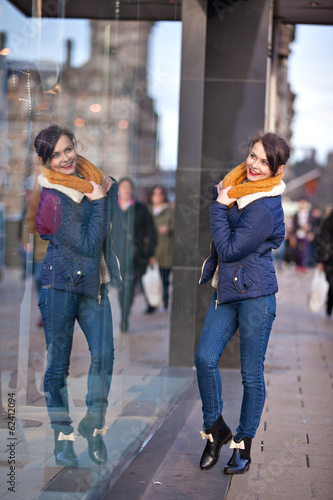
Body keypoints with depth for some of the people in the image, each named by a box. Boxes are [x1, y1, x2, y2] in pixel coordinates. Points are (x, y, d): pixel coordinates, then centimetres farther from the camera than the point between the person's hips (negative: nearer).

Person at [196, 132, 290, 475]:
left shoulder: (266, 208, -18)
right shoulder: (235, 187, 7)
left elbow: (229, 248, -17)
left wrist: (219, 207, -9)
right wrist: (219, 199, 6)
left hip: (255, 294, -7)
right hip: (225, 291, 7)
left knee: (251, 373, 3)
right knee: (205, 358, -5)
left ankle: (243, 444, 17)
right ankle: (215, 429, 14)